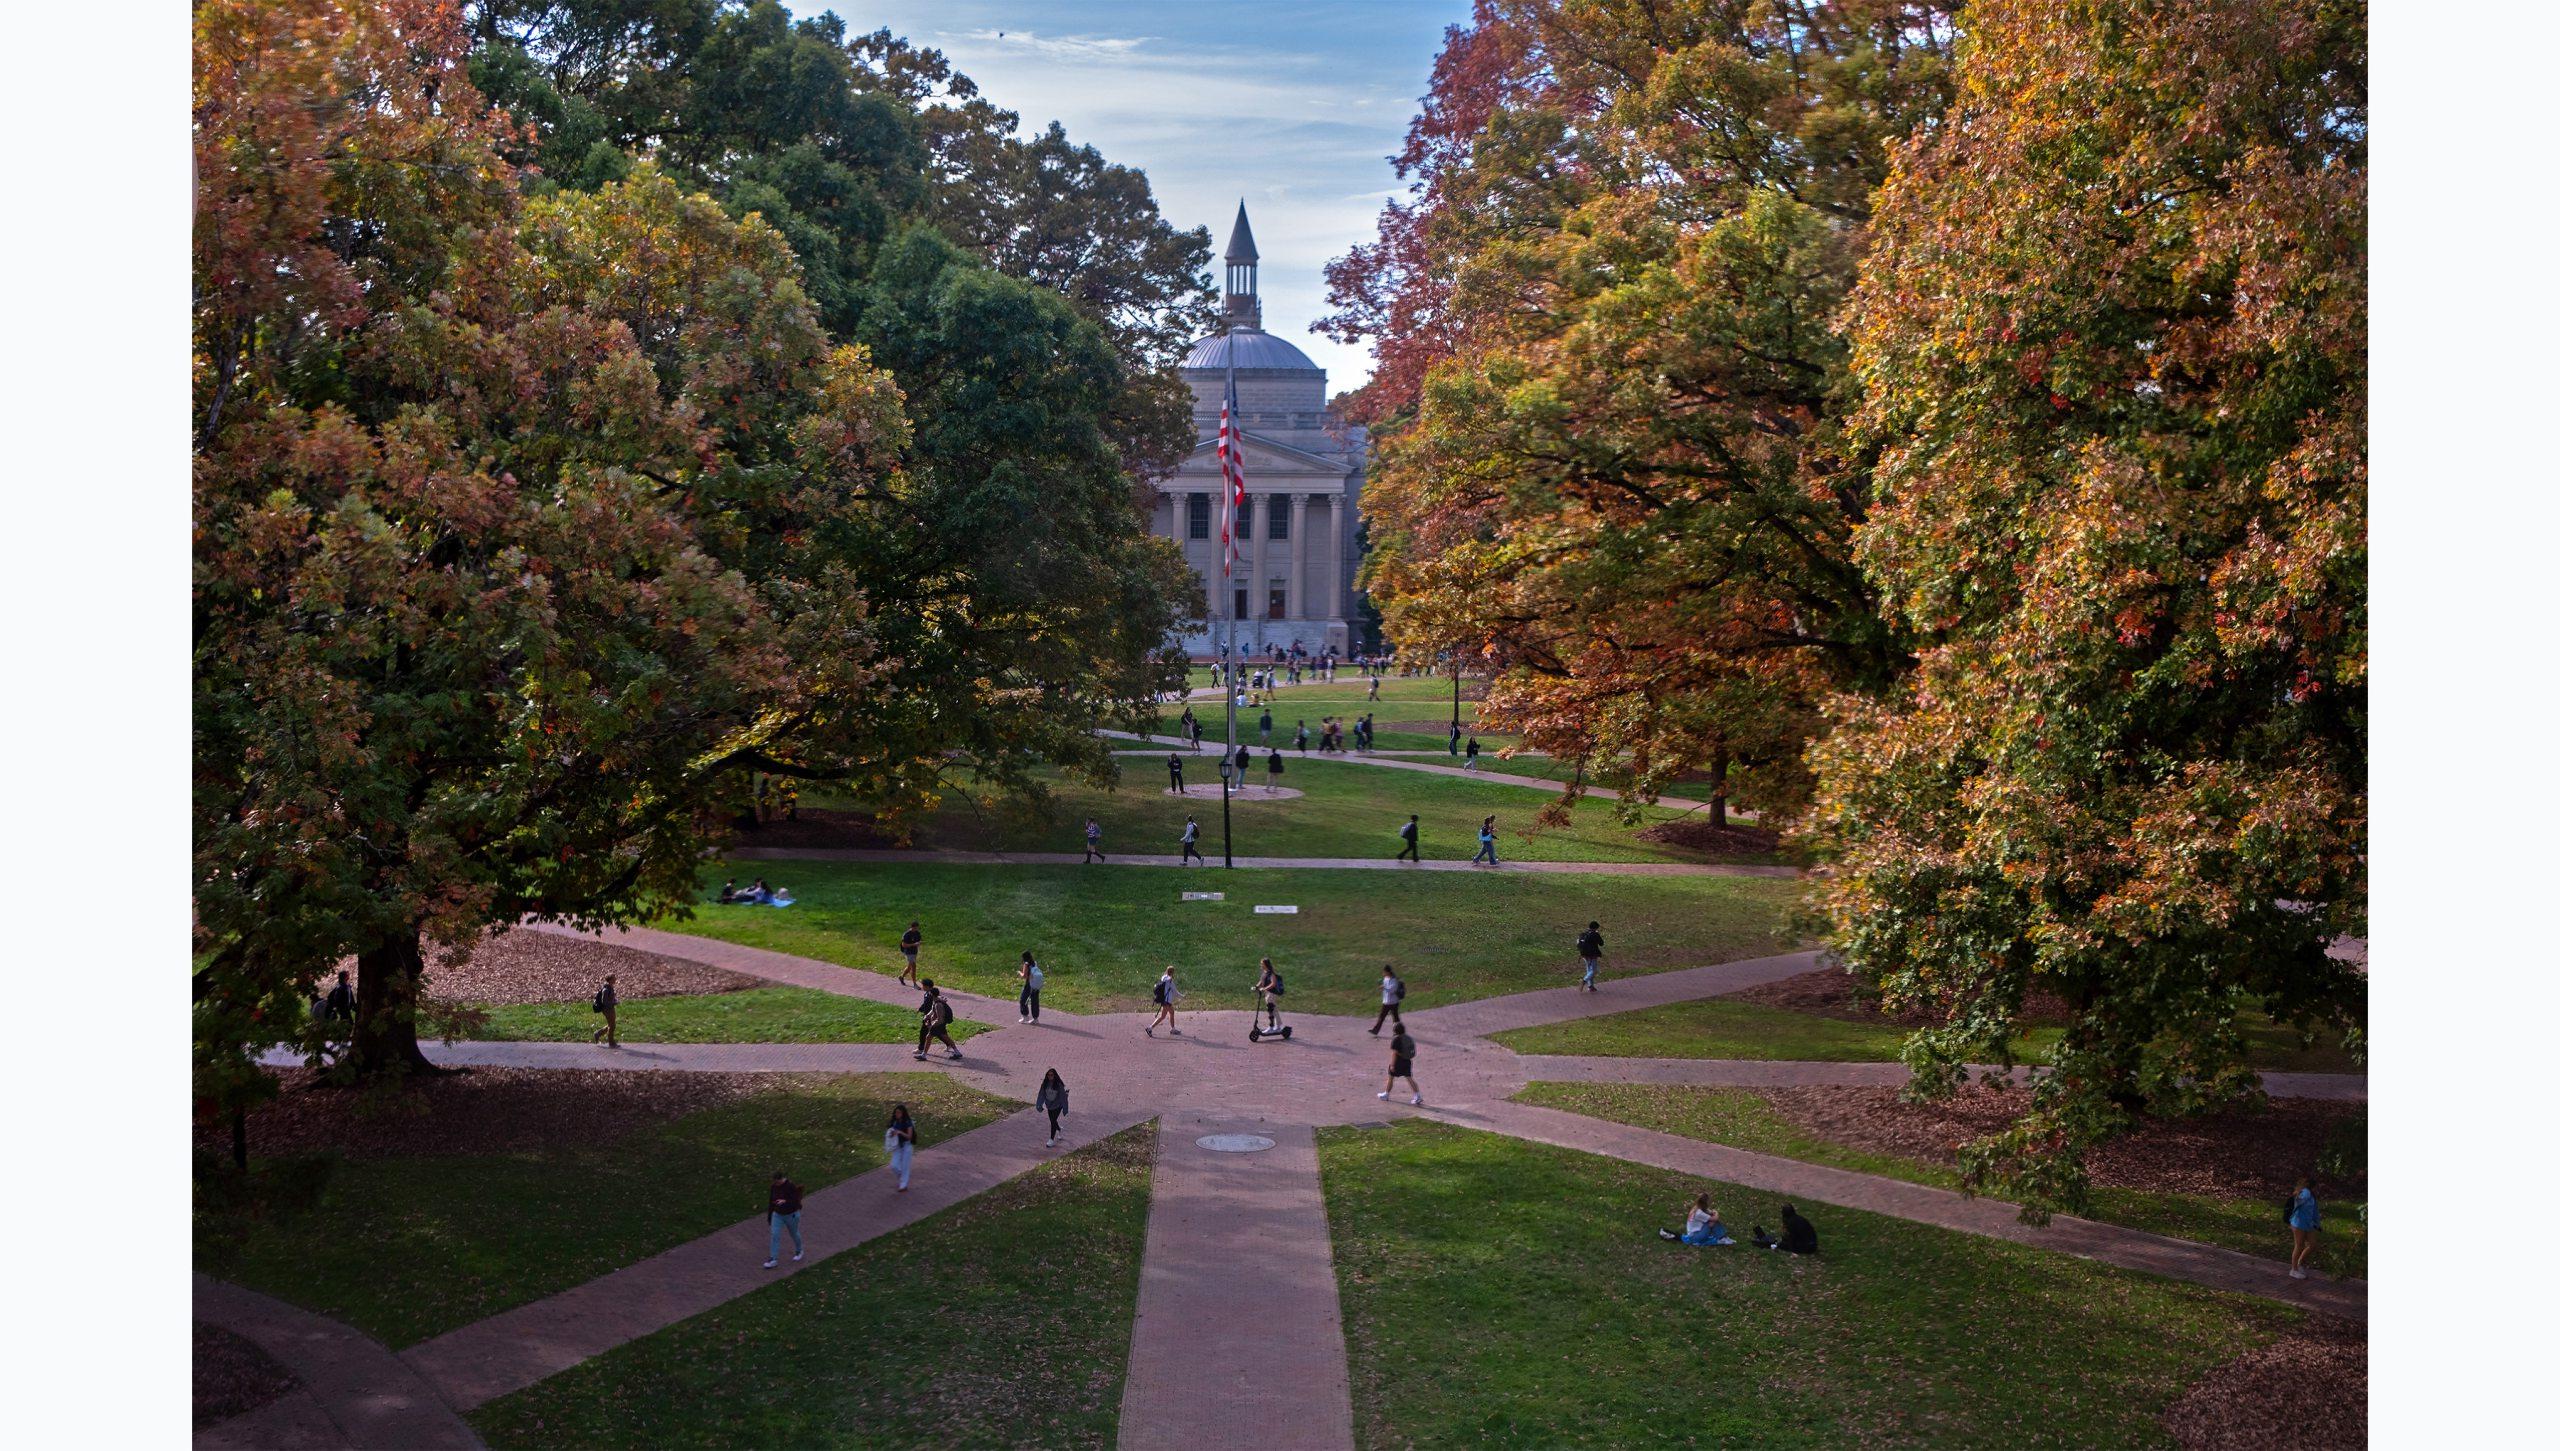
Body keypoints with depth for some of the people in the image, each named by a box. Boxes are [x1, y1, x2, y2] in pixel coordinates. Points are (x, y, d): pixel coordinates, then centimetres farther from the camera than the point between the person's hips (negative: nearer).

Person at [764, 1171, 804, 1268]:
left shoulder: (792, 1187, -25)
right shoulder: (774, 1186, -10)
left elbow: (796, 1202, -25)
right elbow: (771, 1202, 1)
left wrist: (785, 1201, -44)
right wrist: (769, 1217, 7)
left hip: (791, 1215, -4)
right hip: (777, 1215, 4)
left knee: (794, 1234, 17)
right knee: (774, 1235, -5)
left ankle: (799, 1251, 44)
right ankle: (773, 1259, 0)